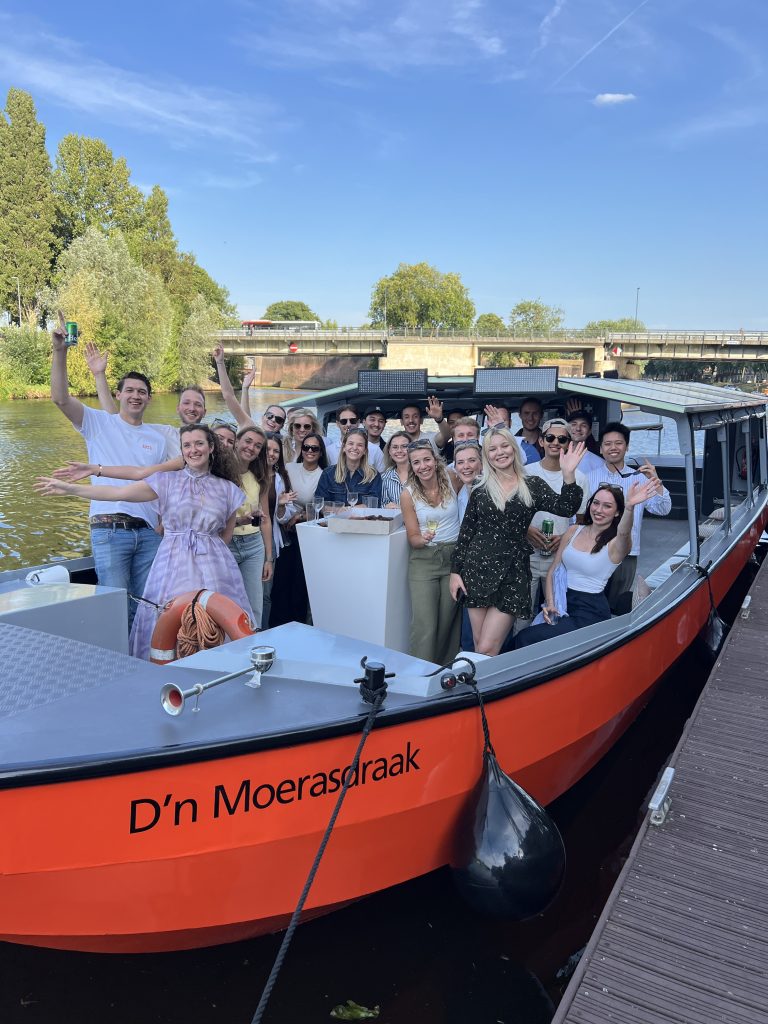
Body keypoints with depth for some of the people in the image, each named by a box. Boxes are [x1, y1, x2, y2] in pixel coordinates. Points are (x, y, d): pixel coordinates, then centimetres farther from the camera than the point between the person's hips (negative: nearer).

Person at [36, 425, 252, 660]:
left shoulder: (228, 489, 9)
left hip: (214, 566, 1)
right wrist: (69, 488, -9)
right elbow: (119, 492, -3)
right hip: (174, 564, -1)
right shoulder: (167, 481, 5)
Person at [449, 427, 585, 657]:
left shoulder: (532, 486, 4)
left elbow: (565, 508, -9)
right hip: (478, 569, 2)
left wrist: (568, 474, -22)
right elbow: (466, 533, 10)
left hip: (513, 572, -2)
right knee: (479, 647, 8)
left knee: (487, 650, -5)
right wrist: (456, 571, 7)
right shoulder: (480, 491, 7)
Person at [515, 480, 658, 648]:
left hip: (590, 611, -5)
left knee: (526, 639, -20)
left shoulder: (615, 544, -7)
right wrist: (550, 603, -4)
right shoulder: (573, 531, 8)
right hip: (561, 603, 5)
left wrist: (630, 507, -53)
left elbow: (623, 533, -33)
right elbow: (553, 571, 10)